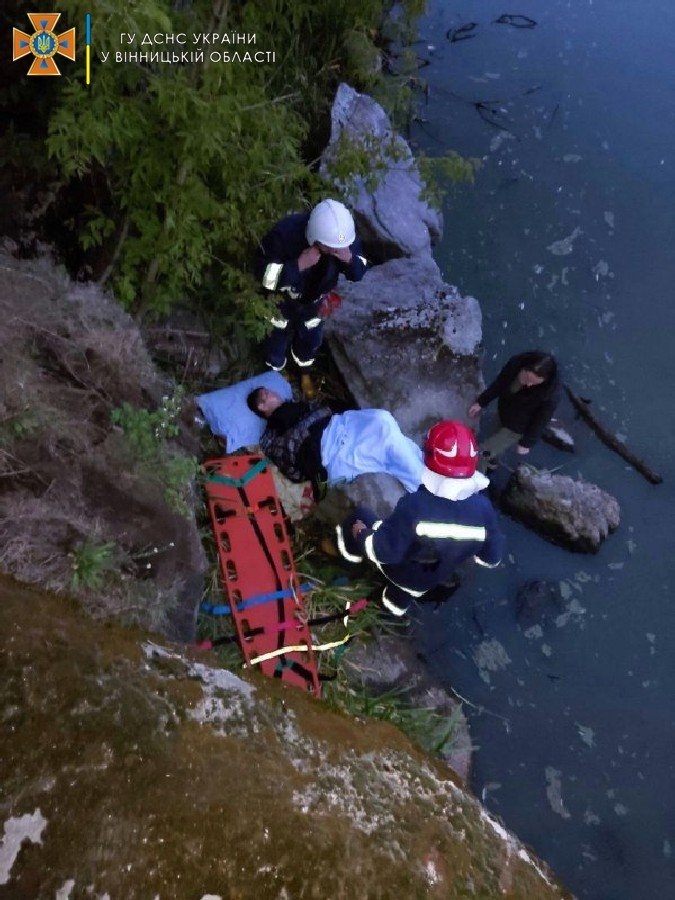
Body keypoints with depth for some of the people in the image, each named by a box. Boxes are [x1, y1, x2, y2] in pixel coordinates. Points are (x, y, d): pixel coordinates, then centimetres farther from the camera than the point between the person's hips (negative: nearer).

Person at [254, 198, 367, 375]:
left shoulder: (343, 234, -27)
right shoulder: (286, 233, -38)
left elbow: (358, 273, -14)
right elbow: (263, 273, -33)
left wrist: (349, 259, -37)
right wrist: (299, 265, -45)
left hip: (314, 303, 3)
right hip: (282, 302, -3)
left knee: (311, 343, 27)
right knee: (277, 342, 22)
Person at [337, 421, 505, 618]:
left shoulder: (415, 504, -38)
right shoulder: (483, 508, -24)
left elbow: (383, 552, -30)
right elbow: (492, 558, -11)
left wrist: (361, 533, -10)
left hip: (397, 570, -3)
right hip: (431, 579, 4)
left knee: (361, 515, 18)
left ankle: (352, 549, 45)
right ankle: (398, 602, 69)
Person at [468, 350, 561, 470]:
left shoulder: (551, 393, -38)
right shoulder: (516, 363, -26)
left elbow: (541, 420, -21)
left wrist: (527, 442, -9)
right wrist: (481, 402, 4)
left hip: (517, 428, -5)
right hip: (503, 413, 5)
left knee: (482, 453, -2)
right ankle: (491, 461, 62)